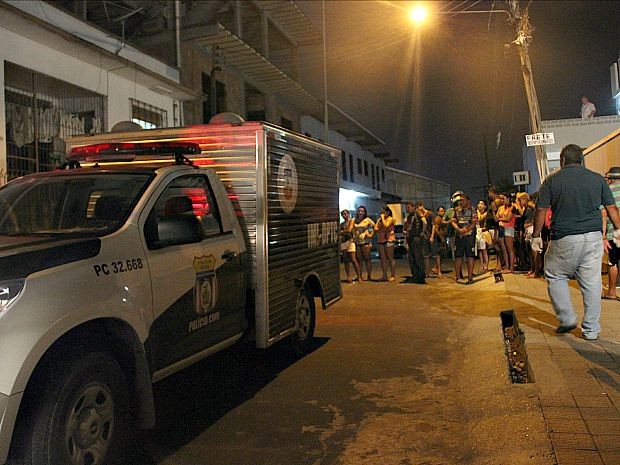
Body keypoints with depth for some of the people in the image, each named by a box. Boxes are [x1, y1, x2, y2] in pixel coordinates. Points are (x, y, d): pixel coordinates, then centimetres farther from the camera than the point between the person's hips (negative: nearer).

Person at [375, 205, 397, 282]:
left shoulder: (390, 219, 0)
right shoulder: (379, 219, 18)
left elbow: (385, 225, -16)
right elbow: (375, 228, 11)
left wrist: (383, 218, -6)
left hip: (388, 240, -6)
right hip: (380, 240, 6)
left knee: (390, 258, -6)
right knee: (383, 259, 5)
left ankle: (393, 276, -4)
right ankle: (384, 276, 9)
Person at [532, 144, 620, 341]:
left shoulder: (552, 179, 0)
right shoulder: (597, 178, 8)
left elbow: (540, 210, -3)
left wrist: (536, 236, 6)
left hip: (564, 239, -3)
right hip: (593, 237, 3)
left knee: (555, 277, 15)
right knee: (591, 282, 7)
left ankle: (567, 318, 11)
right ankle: (591, 330, 14)